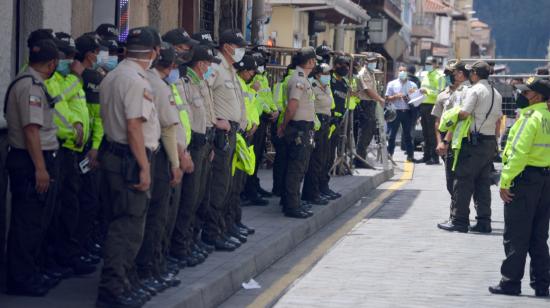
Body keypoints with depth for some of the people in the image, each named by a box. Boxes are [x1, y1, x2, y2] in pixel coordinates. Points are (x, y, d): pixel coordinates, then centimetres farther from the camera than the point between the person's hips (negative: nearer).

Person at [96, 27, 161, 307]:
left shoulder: (110, 78, 13)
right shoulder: (136, 81, -17)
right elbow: (134, 127, -22)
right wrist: (144, 167, -19)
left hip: (111, 153, 10)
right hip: (130, 158, -10)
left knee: (119, 220, 18)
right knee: (129, 225, -6)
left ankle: (115, 281, 26)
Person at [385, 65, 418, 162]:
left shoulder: (412, 85, 11)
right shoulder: (392, 84, 8)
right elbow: (387, 98, 5)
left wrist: (414, 94, -11)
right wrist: (396, 96, -13)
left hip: (407, 111, 1)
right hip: (395, 111, -1)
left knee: (407, 134, 5)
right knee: (392, 134, -1)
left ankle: (410, 155, 7)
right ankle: (389, 153, 4)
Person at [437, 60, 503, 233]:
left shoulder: (475, 90, -10)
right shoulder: (496, 94, 15)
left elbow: (462, 116, -15)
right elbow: (498, 121, 16)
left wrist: (446, 140, -7)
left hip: (474, 142, -8)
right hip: (490, 142, 8)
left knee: (463, 180, -3)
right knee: (483, 182, 10)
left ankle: (459, 220, -4)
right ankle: (484, 222, 9)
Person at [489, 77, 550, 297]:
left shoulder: (531, 117, -15)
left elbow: (518, 152, -21)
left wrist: (505, 182, -18)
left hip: (525, 178, -8)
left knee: (515, 236, 0)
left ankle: (511, 282, 3)